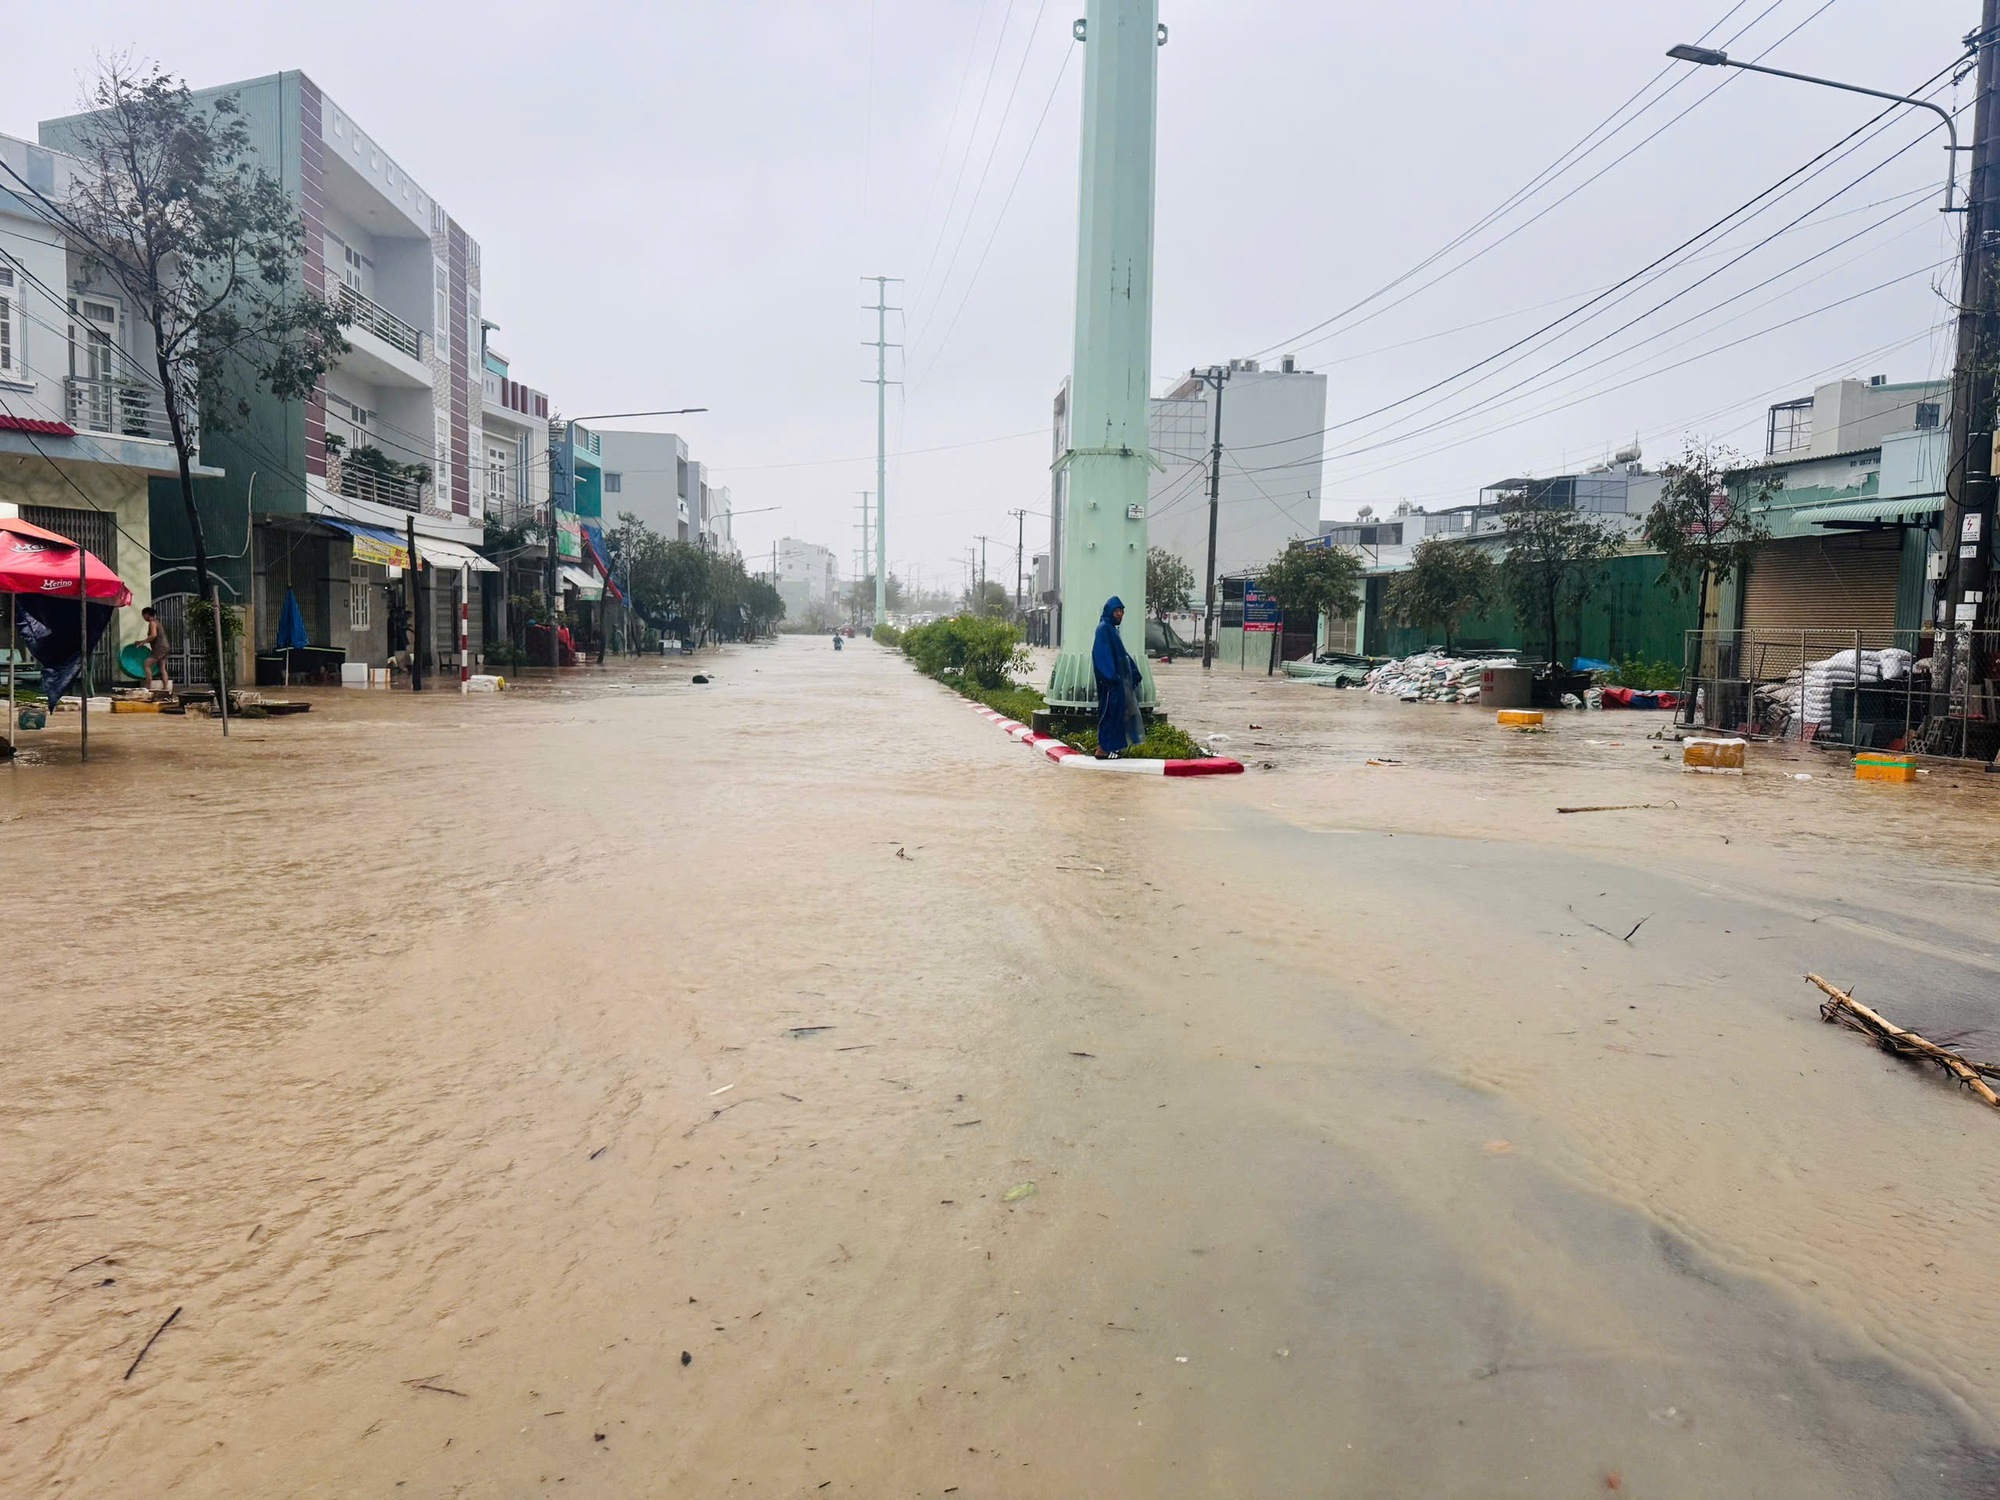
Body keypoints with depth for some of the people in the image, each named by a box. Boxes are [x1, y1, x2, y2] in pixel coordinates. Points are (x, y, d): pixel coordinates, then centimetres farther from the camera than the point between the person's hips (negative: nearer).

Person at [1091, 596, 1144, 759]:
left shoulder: (1112, 629, 17)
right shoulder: (1103, 629, -12)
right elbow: (1102, 654, -20)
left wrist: (1134, 672, 15)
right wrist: (1110, 677, -26)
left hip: (1119, 678, 10)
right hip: (1111, 680, -10)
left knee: (1118, 713, 11)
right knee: (1110, 712, -7)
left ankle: (1109, 747, 15)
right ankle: (1103, 749, -3)